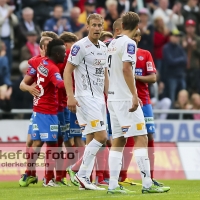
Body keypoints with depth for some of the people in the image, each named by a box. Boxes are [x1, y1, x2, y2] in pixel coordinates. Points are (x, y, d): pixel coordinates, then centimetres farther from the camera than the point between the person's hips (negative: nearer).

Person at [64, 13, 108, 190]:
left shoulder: (103, 47, 14)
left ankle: (84, 179, 8)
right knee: (101, 136, -15)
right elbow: (67, 71, -11)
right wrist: (70, 96, -20)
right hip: (85, 98, -8)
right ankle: (82, 174, -7)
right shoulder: (80, 46, -10)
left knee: (92, 139, 6)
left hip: (99, 98, 8)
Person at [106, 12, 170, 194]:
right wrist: (134, 95, -24)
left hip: (113, 97, 9)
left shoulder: (113, 44, 14)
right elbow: (126, 69, -22)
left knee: (118, 141, 8)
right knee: (141, 138, -7)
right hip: (125, 98, -8)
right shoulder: (129, 44, -11)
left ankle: (113, 185, 4)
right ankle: (147, 184, -11)